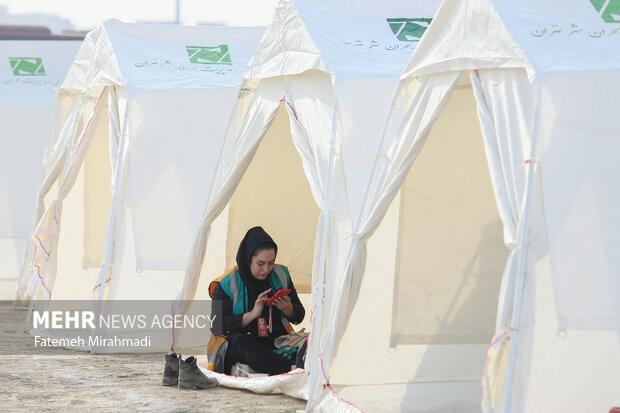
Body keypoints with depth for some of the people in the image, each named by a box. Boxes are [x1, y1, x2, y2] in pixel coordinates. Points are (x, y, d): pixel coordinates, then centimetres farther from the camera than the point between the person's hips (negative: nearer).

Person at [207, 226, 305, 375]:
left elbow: (299, 316, 12)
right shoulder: (227, 285, -7)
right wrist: (252, 314, -21)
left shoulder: (281, 275, 6)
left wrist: (288, 309, -12)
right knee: (240, 343, -41)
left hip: (276, 342, 4)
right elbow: (216, 326, -12)